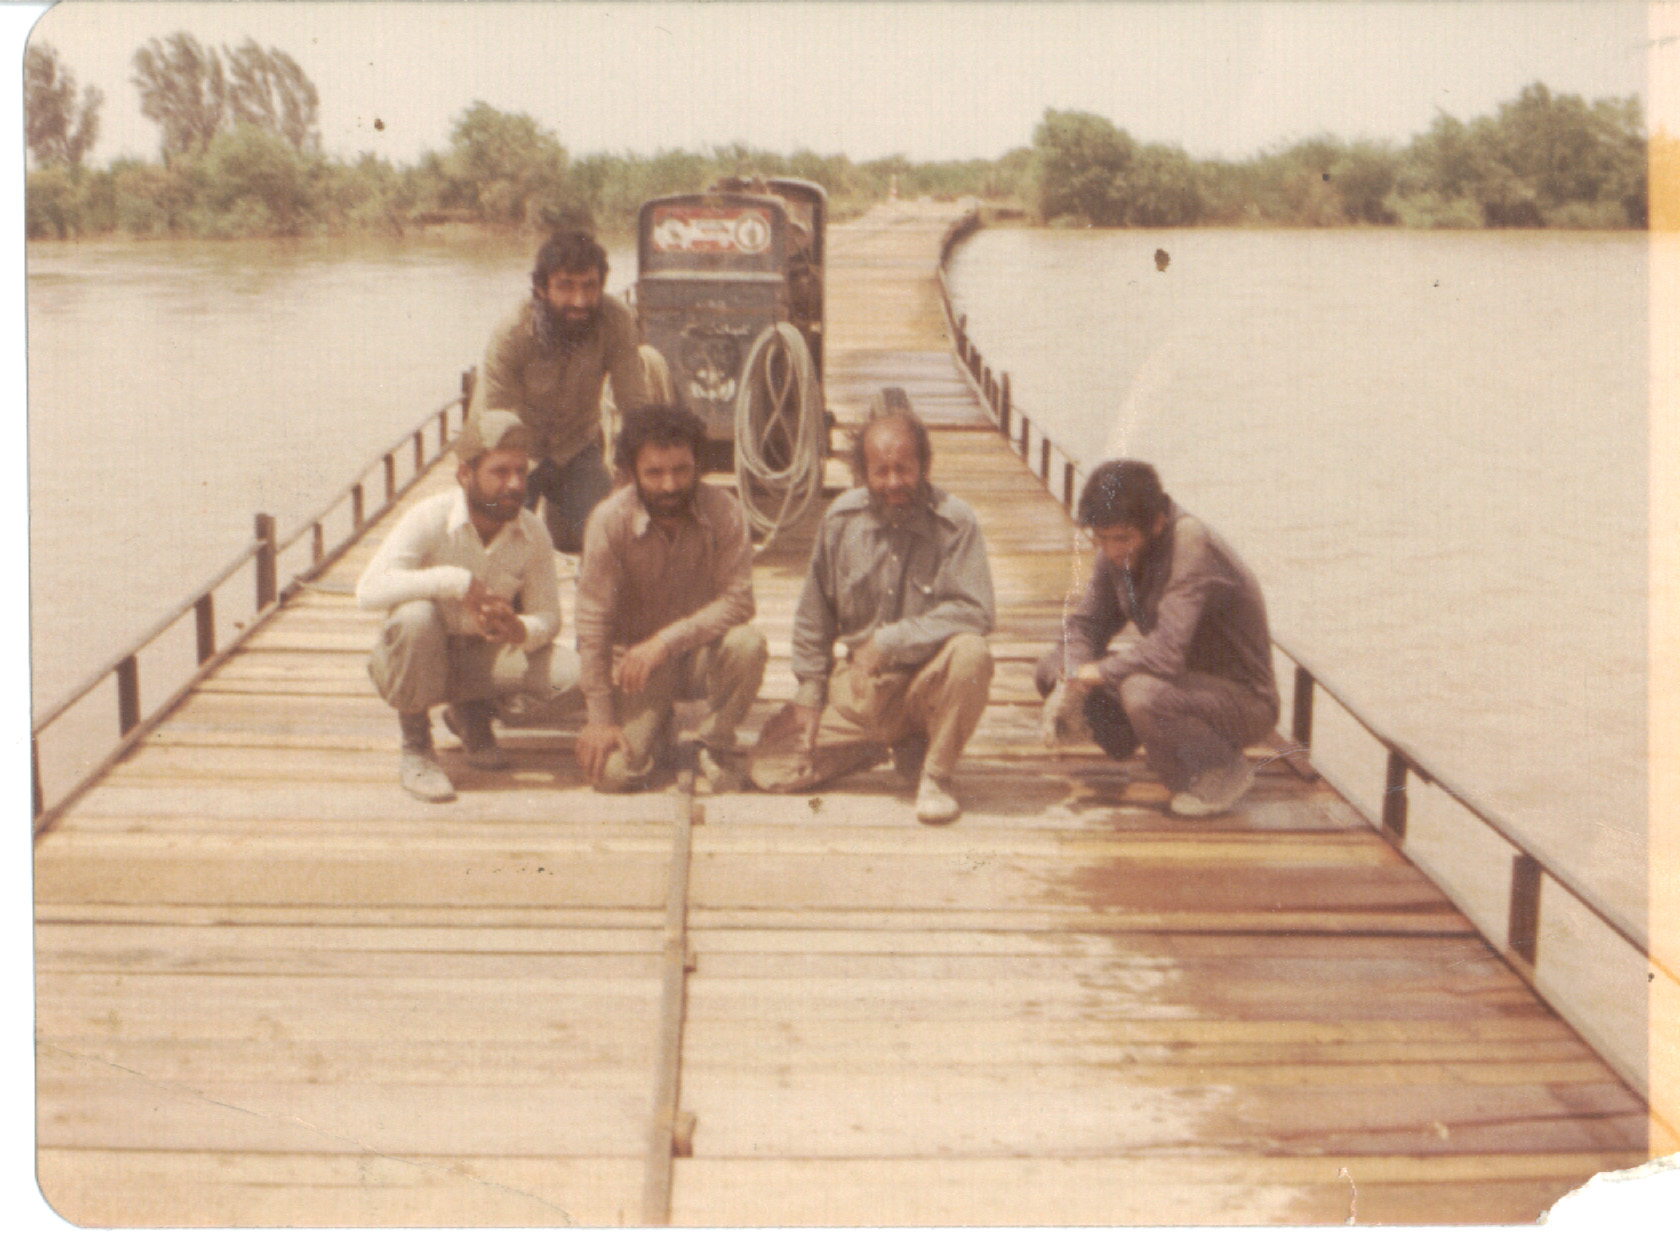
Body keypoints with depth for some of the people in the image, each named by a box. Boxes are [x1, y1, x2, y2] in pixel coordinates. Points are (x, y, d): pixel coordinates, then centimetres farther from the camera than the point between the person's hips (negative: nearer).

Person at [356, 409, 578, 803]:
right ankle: (415, 751, -14)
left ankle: (472, 713, 12)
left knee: (571, 671, -21)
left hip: (480, 659, 4)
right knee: (415, 616, -38)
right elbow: (368, 590, -33)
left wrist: (521, 630, -30)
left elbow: (548, 616, -5)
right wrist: (455, 581, -40)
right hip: (411, 664, -4)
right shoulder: (430, 519, -22)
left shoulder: (533, 533, -9)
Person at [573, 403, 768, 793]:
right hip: (634, 657, -1)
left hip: (700, 653, 1)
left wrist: (667, 639, -33)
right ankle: (657, 731, 17)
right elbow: (593, 624, -15)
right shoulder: (610, 521, -18)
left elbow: (738, 601, -21)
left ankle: (716, 746, -5)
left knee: (748, 645, -33)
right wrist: (600, 717, -17)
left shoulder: (723, 511, -15)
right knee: (612, 771, -20)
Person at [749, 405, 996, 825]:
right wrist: (809, 689, 6)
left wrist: (893, 641, -23)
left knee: (970, 653, -36)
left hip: (925, 681, -3)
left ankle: (935, 774, -11)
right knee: (772, 768, -7)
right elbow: (814, 615, 10)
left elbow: (975, 611, -21)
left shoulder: (955, 521, -13)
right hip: (858, 687, 3)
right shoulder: (841, 519, -1)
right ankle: (880, 745, 21)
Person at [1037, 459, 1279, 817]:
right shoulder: (1117, 550, -4)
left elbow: (1168, 652, -36)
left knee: (1141, 693, -37)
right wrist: (1070, 682, -14)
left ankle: (1223, 770, -7)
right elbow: (1084, 624, 6)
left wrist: (1098, 671, -21)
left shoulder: (1192, 544, -28)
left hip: (1243, 699, -8)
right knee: (1052, 667, -1)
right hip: (1185, 680, 8)